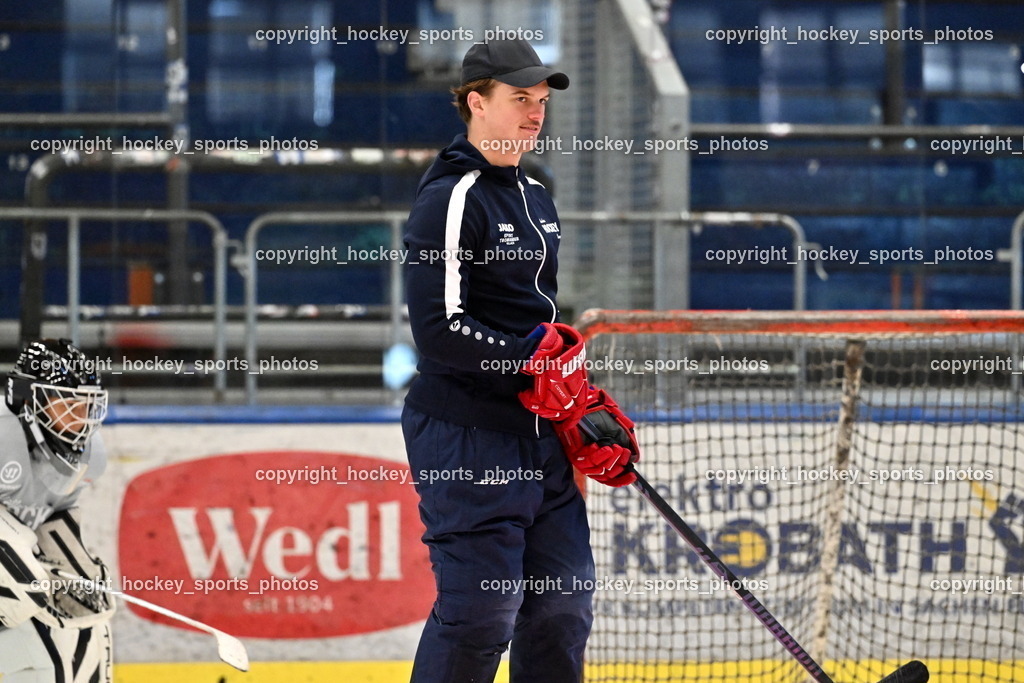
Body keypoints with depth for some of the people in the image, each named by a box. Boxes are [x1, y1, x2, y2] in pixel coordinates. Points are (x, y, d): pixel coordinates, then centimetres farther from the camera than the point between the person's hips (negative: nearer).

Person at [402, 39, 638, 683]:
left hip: (538, 434, 9)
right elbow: (439, 330, -20)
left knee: (564, 603, 11)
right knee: (480, 615, -10)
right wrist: (534, 365, -19)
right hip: (466, 440, -9)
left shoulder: (536, 198, 17)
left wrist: (583, 410, 14)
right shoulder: (451, 199, -12)